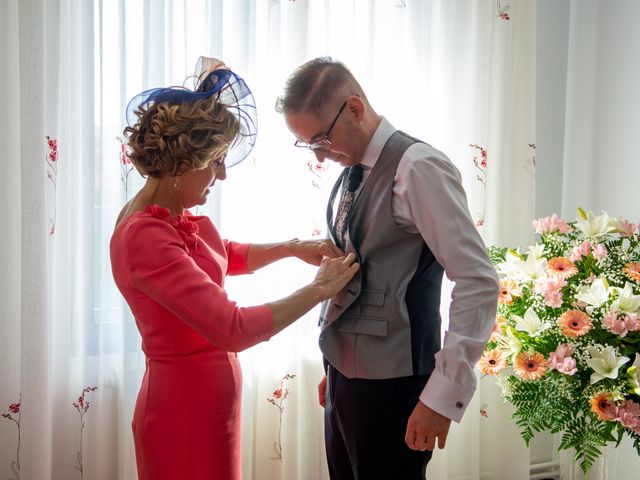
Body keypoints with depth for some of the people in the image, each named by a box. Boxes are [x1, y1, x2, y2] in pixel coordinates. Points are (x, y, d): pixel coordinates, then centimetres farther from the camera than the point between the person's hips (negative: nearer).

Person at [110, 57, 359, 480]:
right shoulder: (145, 237, -27)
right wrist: (319, 289, -20)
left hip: (209, 396, 9)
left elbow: (228, 255, 21)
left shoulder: (175, 218, 1)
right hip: (187, 406, -9)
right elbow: (236, 329, -31)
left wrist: (292, 248, 5)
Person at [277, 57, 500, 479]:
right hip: (344, 377, 8)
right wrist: (334, 368, 17)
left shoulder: (418, 167, -15)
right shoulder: (351, 172, 9)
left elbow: (479, 282, -20)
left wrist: (444, 394, -20)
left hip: (391, 386, -7)